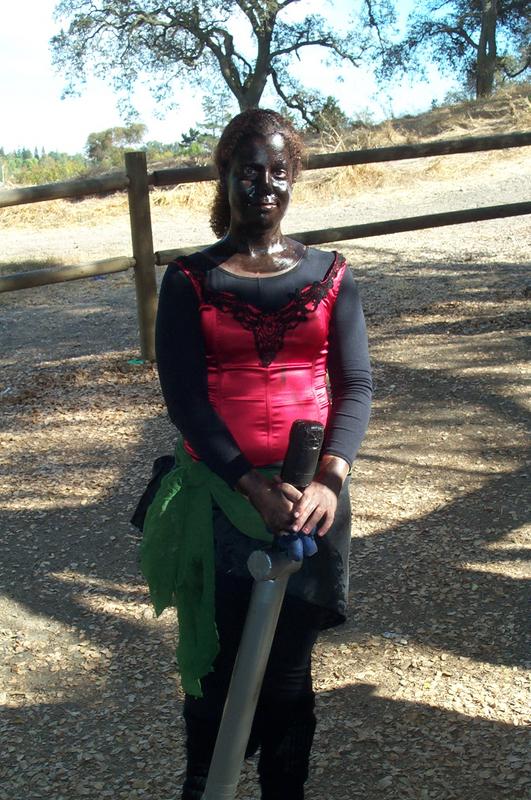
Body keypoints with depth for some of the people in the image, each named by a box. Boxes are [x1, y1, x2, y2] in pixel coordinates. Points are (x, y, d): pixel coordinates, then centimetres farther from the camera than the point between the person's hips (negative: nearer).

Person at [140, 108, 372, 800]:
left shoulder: (329, 276, 6)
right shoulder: (189, 281, 1)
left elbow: (356, 384, -3)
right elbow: (183, 396, -7)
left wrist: (329, 479, -20)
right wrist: (254, 486, -18)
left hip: (311, 500, 1)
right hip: (217, 496, -1)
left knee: (290, 668, 11)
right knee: (215, 666, 9)